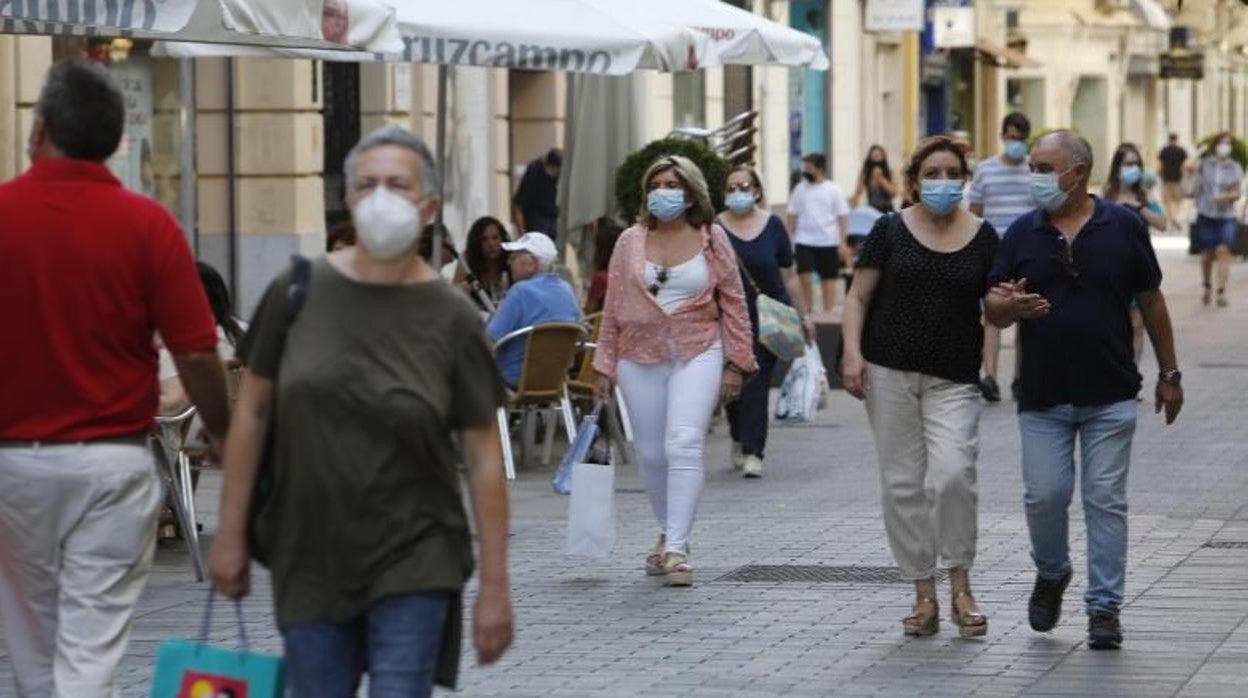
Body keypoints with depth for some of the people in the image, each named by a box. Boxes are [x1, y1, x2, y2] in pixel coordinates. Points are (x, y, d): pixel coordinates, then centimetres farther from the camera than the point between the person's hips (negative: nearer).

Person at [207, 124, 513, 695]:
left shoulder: (450, 317, -5)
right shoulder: (299, 292, -2)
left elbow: (483, 456, -3)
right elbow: (252, 410, 6)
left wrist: (494, 585, -5)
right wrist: (231, 532, 4)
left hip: (411, 565, -2)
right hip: (308, 558, 2)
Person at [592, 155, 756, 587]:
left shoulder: (711, 240, 2)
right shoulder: (631, 242, 6)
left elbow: (733, 302, 5)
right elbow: (613, 307, 10)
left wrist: (735, 363, 2)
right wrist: (605, 365, 8)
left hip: (697, 355, -3)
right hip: (641, 357, 3)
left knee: (683, 446, -17)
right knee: (651, 454, 7)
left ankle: (676, 548, -19)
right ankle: (669, 533, 28)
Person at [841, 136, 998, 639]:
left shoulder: (982, 237, 8)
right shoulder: (890, 231, 5)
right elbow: (858, 297, 5)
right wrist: (852, 351, -9)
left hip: (954, 379, 0)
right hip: (890, 372, 1)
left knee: (952, 474, -17)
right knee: (903, 483, 2)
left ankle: (960, 589, -2)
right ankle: (924, 596, 11)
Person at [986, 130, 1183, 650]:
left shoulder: (1123, 227, -1)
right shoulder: (1022, 234, 3)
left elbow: (1151, 302, 5)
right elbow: (993, 310, 3)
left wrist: (1169, 374, 7)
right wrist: (1010, 305, -22)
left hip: (1110, 395, -1)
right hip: (1042, 396, 2)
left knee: (1106, 501, -1)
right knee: (1044, 496, -1)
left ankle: (1104, 608, 6)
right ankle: (1051, 574, 27)